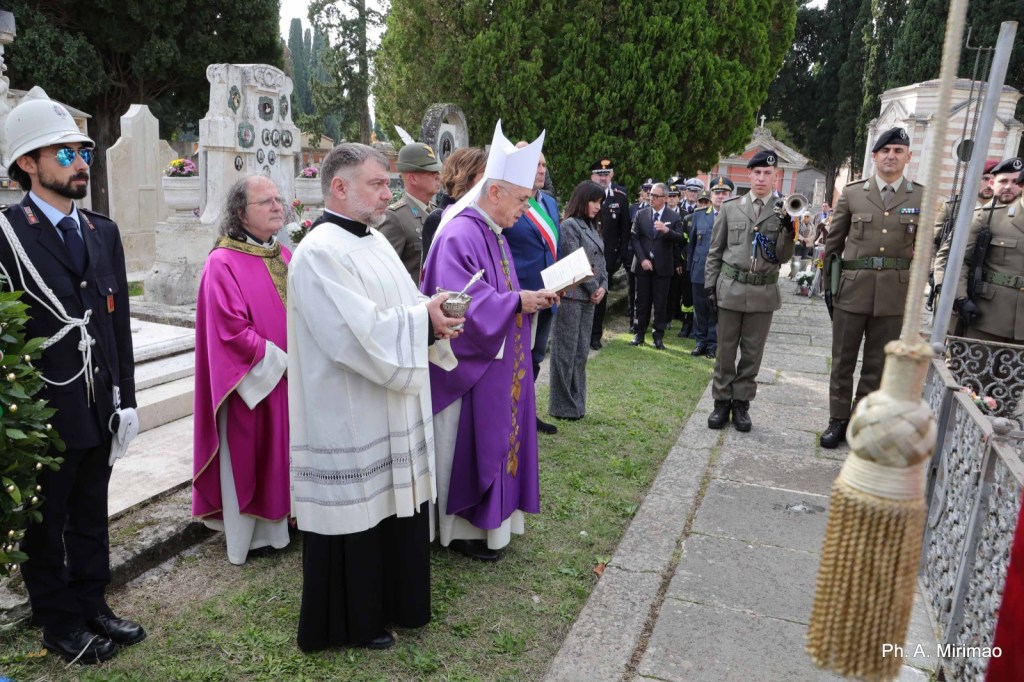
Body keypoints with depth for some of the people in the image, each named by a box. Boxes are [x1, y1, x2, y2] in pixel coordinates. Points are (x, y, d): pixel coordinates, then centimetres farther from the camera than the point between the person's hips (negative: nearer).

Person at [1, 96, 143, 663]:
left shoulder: (103, 231, 8)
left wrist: (125, 397, 7)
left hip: (98, 408, 6)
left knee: (91, 515, 19)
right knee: (46, 522, 12)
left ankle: (92, 607, 36)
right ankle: (59, 623, 29)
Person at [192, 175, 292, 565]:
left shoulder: (285, 257, 7)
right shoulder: (223, 264, -14)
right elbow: (232, 331, -19)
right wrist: (282, 362, -17)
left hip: (291, 380, 7)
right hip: (253, 383, -6)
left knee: (284, 452, 16)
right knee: (249, 456, 7)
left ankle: (279, 519, 33)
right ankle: (249, 535, 24)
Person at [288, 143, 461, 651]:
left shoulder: (375, 241, 10)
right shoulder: (319, 254, -18)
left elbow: (400, 310, 15)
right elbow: (359, 333, -25)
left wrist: (431, 317, -6)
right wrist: (423, 315, -16)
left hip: (391, 412, 9)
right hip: (350, 418, -9)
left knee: (394, 502, 18)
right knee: (358, 515, 5)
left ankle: (391, 602, 37)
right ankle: (353, 622, 26)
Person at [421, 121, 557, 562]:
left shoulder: (493, 233, 11)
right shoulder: (459, 235, -20)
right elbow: (461, 303, -28)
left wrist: (532, 298, 3)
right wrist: (518, 301, -23)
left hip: (498, 364, 10)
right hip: (470, 368, -10)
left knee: (495, 437, 17)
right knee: (470, 445, 2)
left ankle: (488, 515, 31)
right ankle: (462, 528, 18)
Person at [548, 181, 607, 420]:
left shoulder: (590, 226, 17)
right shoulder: (569, 225, -9)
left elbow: (600, 259, 15)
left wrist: (603, 286, 1)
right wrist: (593, 289, -7)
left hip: (590, 297, 8)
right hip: (572, 296, -8)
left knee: (581, 352, 11)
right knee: (566, 351, -1)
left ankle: (577, 403, 20)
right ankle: (563, 407, 6)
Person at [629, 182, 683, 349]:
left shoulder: (673, 216, 1)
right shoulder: (641, 214, 5)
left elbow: (680, 238, -7)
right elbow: (634, 238, 1)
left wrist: (667, 230, -25)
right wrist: (642, 259, -9)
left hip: (662, 266, -1)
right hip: (643, 264, 2)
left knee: (660, 303, 2)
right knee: (642, 301, 7)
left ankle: (658, 337, 10)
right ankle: (639, 334, 17)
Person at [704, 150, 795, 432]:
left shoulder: (784, 211, 2)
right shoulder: (730, 208, 3)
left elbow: (783, 257, -1)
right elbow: (715, 252, 7)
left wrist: (788, 231, -18)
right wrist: (710, 286, 1)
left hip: (763, 292, 0)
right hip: (730, 289, 0)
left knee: (752, 352, 8)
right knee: (725, 350, 7)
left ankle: (741, 403, 20)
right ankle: (722, 401, 19)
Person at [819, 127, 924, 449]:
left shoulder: (922, 197, 3)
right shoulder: (852, 193, 1)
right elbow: (833, 242, 6)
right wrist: (828, 284, 5)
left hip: (894, 294, 1)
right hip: (851, 289, 0)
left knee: (877, 364, 9)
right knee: (843, 360, 7)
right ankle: (838, 420, 20)